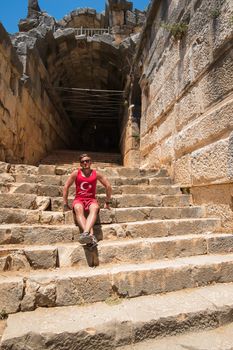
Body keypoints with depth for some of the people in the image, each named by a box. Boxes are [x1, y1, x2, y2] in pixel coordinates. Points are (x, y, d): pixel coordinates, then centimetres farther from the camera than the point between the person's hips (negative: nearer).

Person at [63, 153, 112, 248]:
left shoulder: (96, 174, 6)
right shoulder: (76, 173, 4)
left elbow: (108, 186, 11)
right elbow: (66, 187, 7)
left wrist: (107, 202, 13)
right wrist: (65, 204, 4)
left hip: (91, 199, 0)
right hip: (79, 199, 0)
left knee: (94, 208, -38)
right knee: (78, 209, -38)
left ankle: (85, 233, -57)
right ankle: (91, 235, -53)